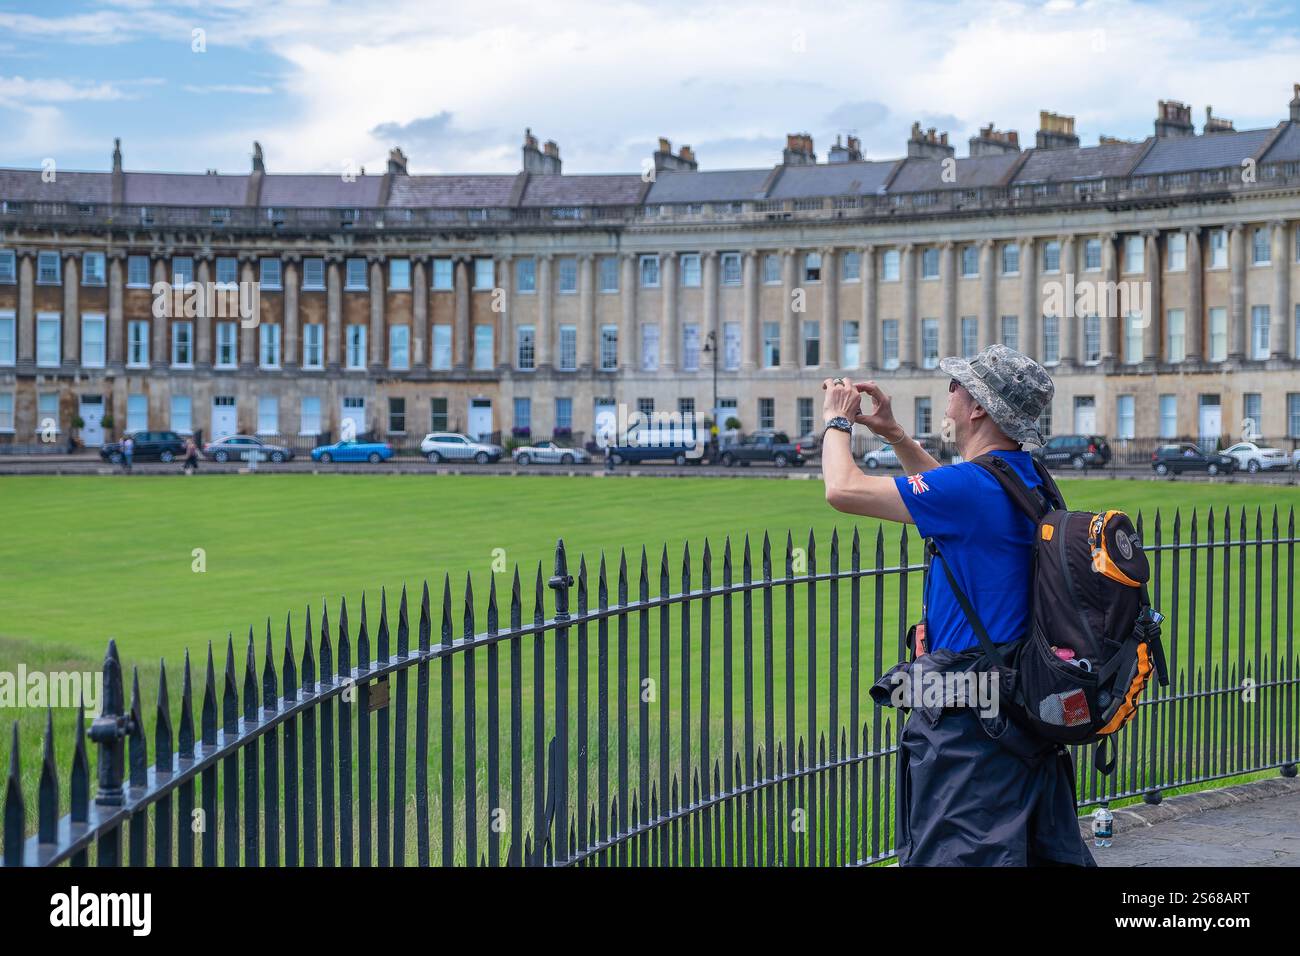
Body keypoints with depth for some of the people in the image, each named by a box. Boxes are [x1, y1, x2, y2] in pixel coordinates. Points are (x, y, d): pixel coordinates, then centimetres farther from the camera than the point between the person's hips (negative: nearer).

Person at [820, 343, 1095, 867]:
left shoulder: (971, 486, -19)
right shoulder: (1029, 480, 9)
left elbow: (843, 489, -16)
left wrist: (838, 421, 3)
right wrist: (893, 433, 25)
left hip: (969, 716, -9)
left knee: (950, 857, -5)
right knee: (1050, 851, 15)